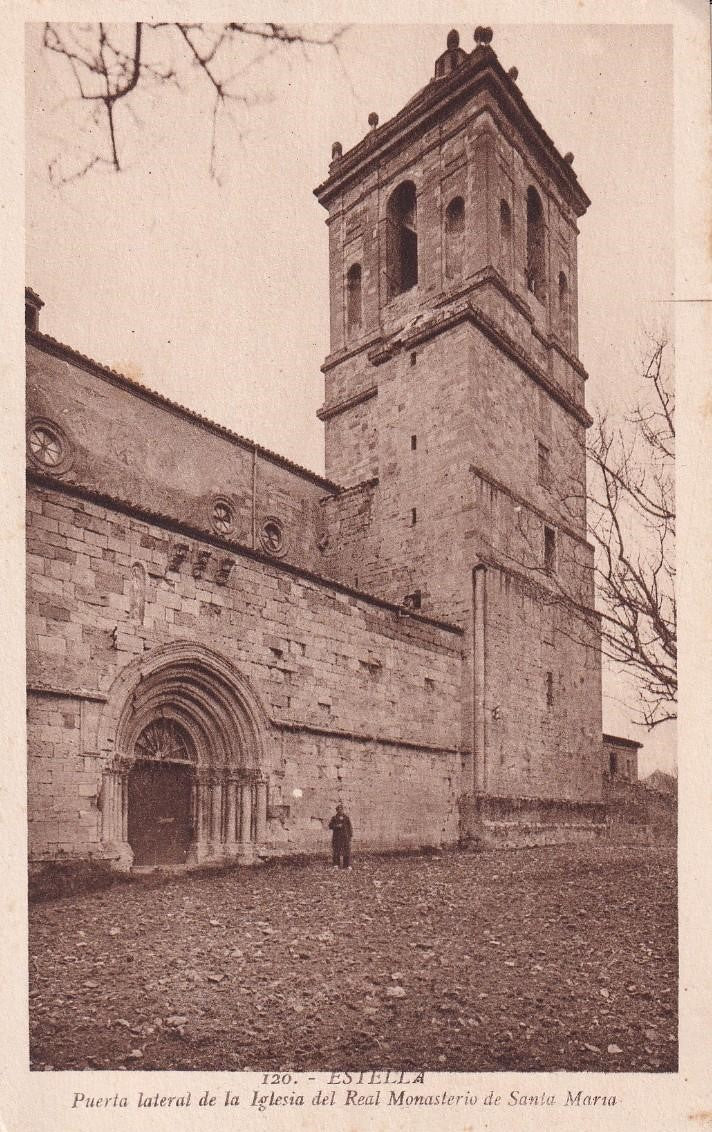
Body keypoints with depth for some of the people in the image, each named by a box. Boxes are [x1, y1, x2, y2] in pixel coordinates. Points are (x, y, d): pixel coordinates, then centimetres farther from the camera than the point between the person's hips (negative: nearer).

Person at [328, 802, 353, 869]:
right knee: (336, 851, -3)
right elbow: (330, 826, 2)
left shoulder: (347, 817, 5)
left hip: (345, 836, 0)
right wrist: (336, 826, -14)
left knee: (346, 851, -4)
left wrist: (350, 835, -1)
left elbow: (350, 827, 5)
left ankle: (347, 865, 0)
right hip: (336, 837, 0)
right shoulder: (334, 818, 6)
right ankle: (336, 865, 3)